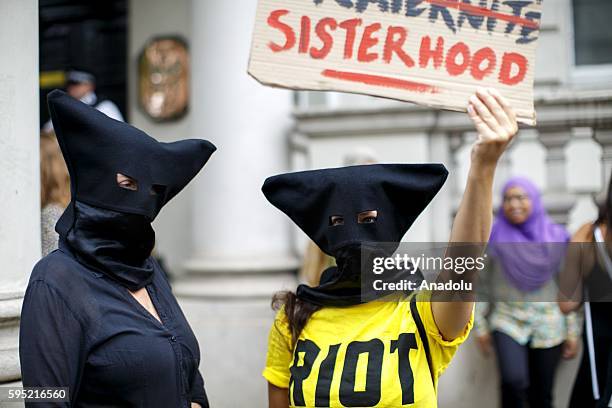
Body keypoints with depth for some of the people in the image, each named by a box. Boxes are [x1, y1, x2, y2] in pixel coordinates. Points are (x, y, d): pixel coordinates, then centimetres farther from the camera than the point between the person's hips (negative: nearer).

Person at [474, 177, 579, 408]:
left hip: (548, 325, 2)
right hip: (507, 321, -1)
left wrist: (573, 331, 5)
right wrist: (481, 326, 2)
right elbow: (481, 284, 4)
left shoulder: (556, 237, 3)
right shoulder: (493, 237, -1)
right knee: (513, 380, -24)